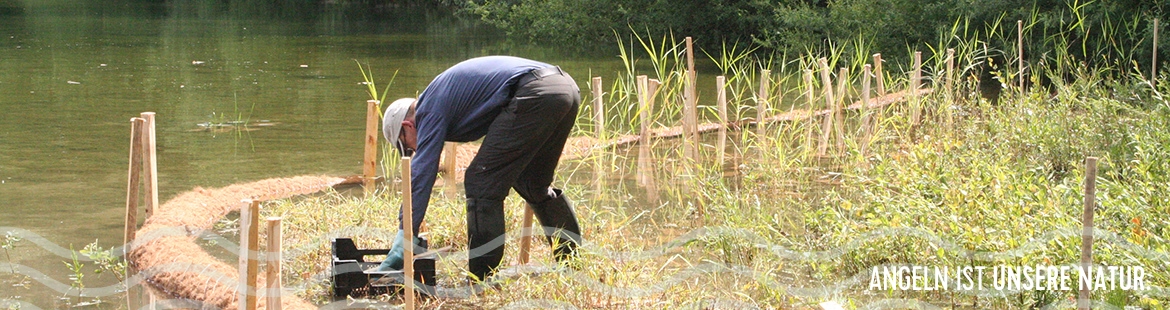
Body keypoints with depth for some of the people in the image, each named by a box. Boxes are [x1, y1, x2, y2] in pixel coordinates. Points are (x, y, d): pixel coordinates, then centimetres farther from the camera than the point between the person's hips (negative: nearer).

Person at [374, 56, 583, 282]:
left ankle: (482, 281, -3)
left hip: (534, 95, -10)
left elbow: (421, 175, -2)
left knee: (481, 184, -2)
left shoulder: (431, 109, 5)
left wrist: (402, 244, -3)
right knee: (534, 185, 26)